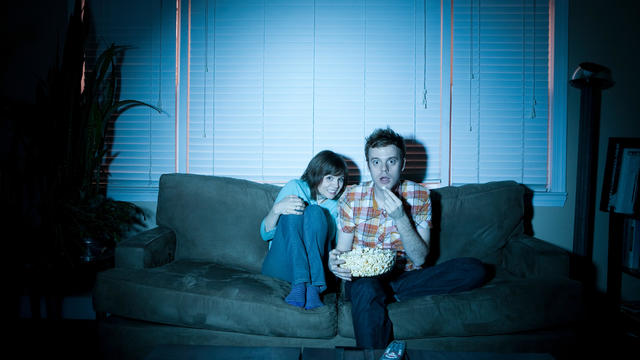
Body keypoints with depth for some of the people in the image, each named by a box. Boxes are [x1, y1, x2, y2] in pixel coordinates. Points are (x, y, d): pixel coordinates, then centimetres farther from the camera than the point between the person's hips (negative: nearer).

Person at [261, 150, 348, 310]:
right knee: (292, 213, -23)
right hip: (280, 265, 0)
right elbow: (266, 234, 0)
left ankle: (313, 287, -35)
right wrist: (276, 209, -21)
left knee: (315, 212, -21)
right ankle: (300, 282, -37)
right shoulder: (295, 188, 5)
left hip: (316, 268, 1)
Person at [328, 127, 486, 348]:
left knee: (474, 270, -19)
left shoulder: (420, 197, -3)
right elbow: (342, 250, -1)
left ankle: (388, 293, -19)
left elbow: (420, 259, -8)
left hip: (405, 276, 3)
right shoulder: (352, 197, -4)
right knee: (367, 290, -40)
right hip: (364, 278, -3)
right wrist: (334, 262, -27)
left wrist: (401, 218, -23)